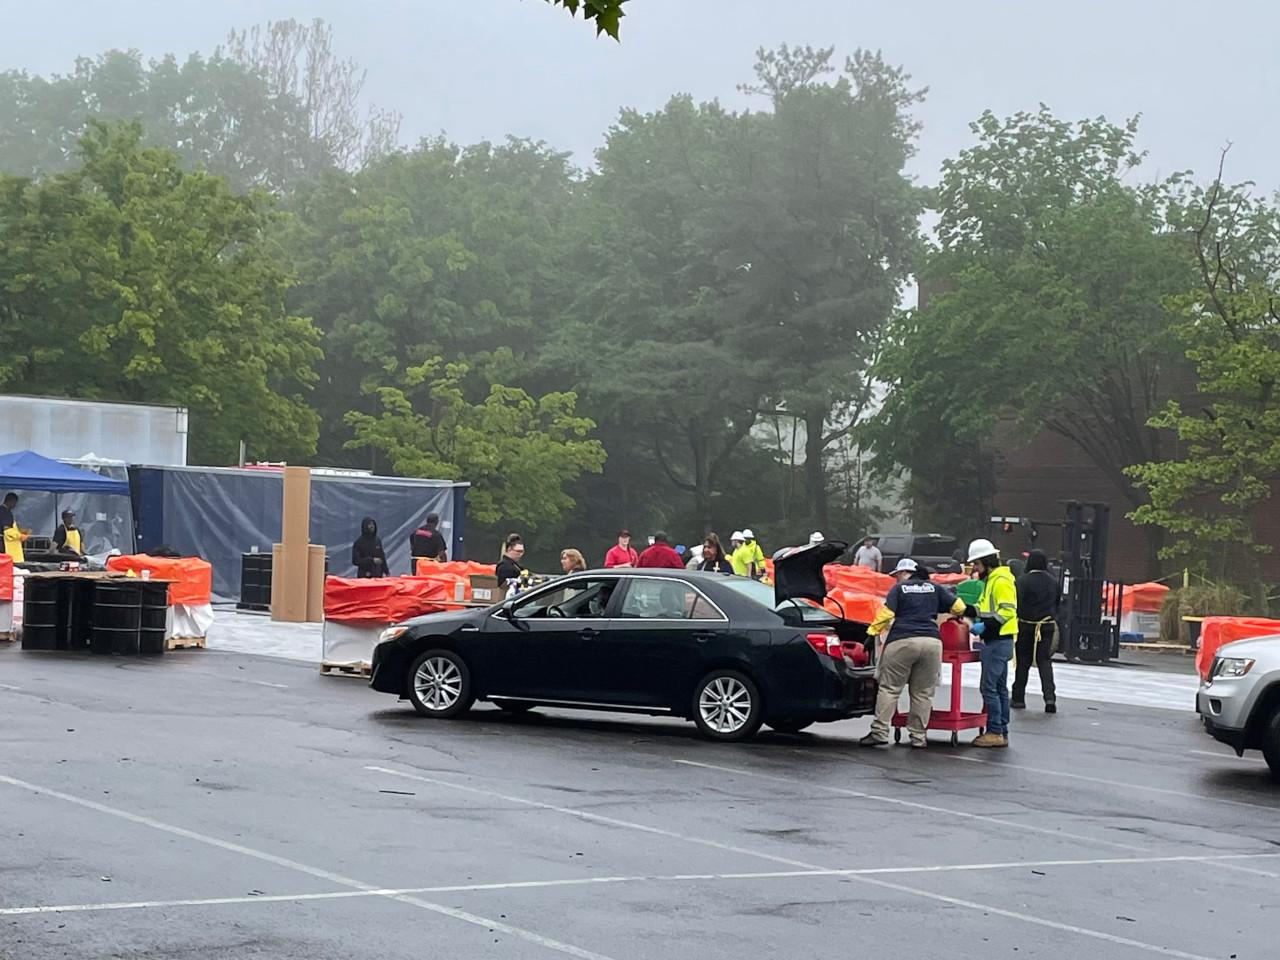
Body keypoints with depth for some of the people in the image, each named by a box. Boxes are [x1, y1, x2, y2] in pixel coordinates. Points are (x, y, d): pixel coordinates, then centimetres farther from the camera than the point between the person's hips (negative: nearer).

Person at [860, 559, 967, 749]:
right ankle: (918, 736, 6)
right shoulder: (935, 588, 17)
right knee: (923, 693, 8)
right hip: (932, 642, 3)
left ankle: (879, 732, -4)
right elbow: (958, 606, 15)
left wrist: (872, 632, 2)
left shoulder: (899, 589, 9)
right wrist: (954, 616, 36)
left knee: (889, 689, 1)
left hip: (902, 641, -3)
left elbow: (886, 613, -4)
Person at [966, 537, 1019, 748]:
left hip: (999, 641, -11)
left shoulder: (1001, 581, -14)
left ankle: (995, 732, -8)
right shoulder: (991, 580, 19)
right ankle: (1002, 733, 16)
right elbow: (984, 607, 24)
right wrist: (965, 612, 10)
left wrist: (985, 626, -23)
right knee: (1000, 688, 12)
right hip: (997, 641, 11)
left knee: (989, 687, -10)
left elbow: (1007, 611, -22)